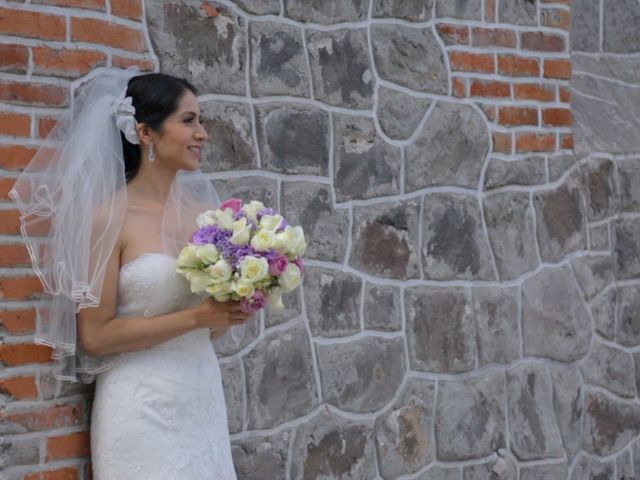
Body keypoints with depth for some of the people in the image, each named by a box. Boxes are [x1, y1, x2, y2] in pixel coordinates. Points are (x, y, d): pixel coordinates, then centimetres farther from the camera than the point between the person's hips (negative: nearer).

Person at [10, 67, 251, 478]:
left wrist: (230, 312, -3)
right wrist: (198, 316, -18)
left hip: (203, 398, 6)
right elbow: (95, 336, -14)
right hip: (143, 410, -6)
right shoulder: (110, 217, -11)